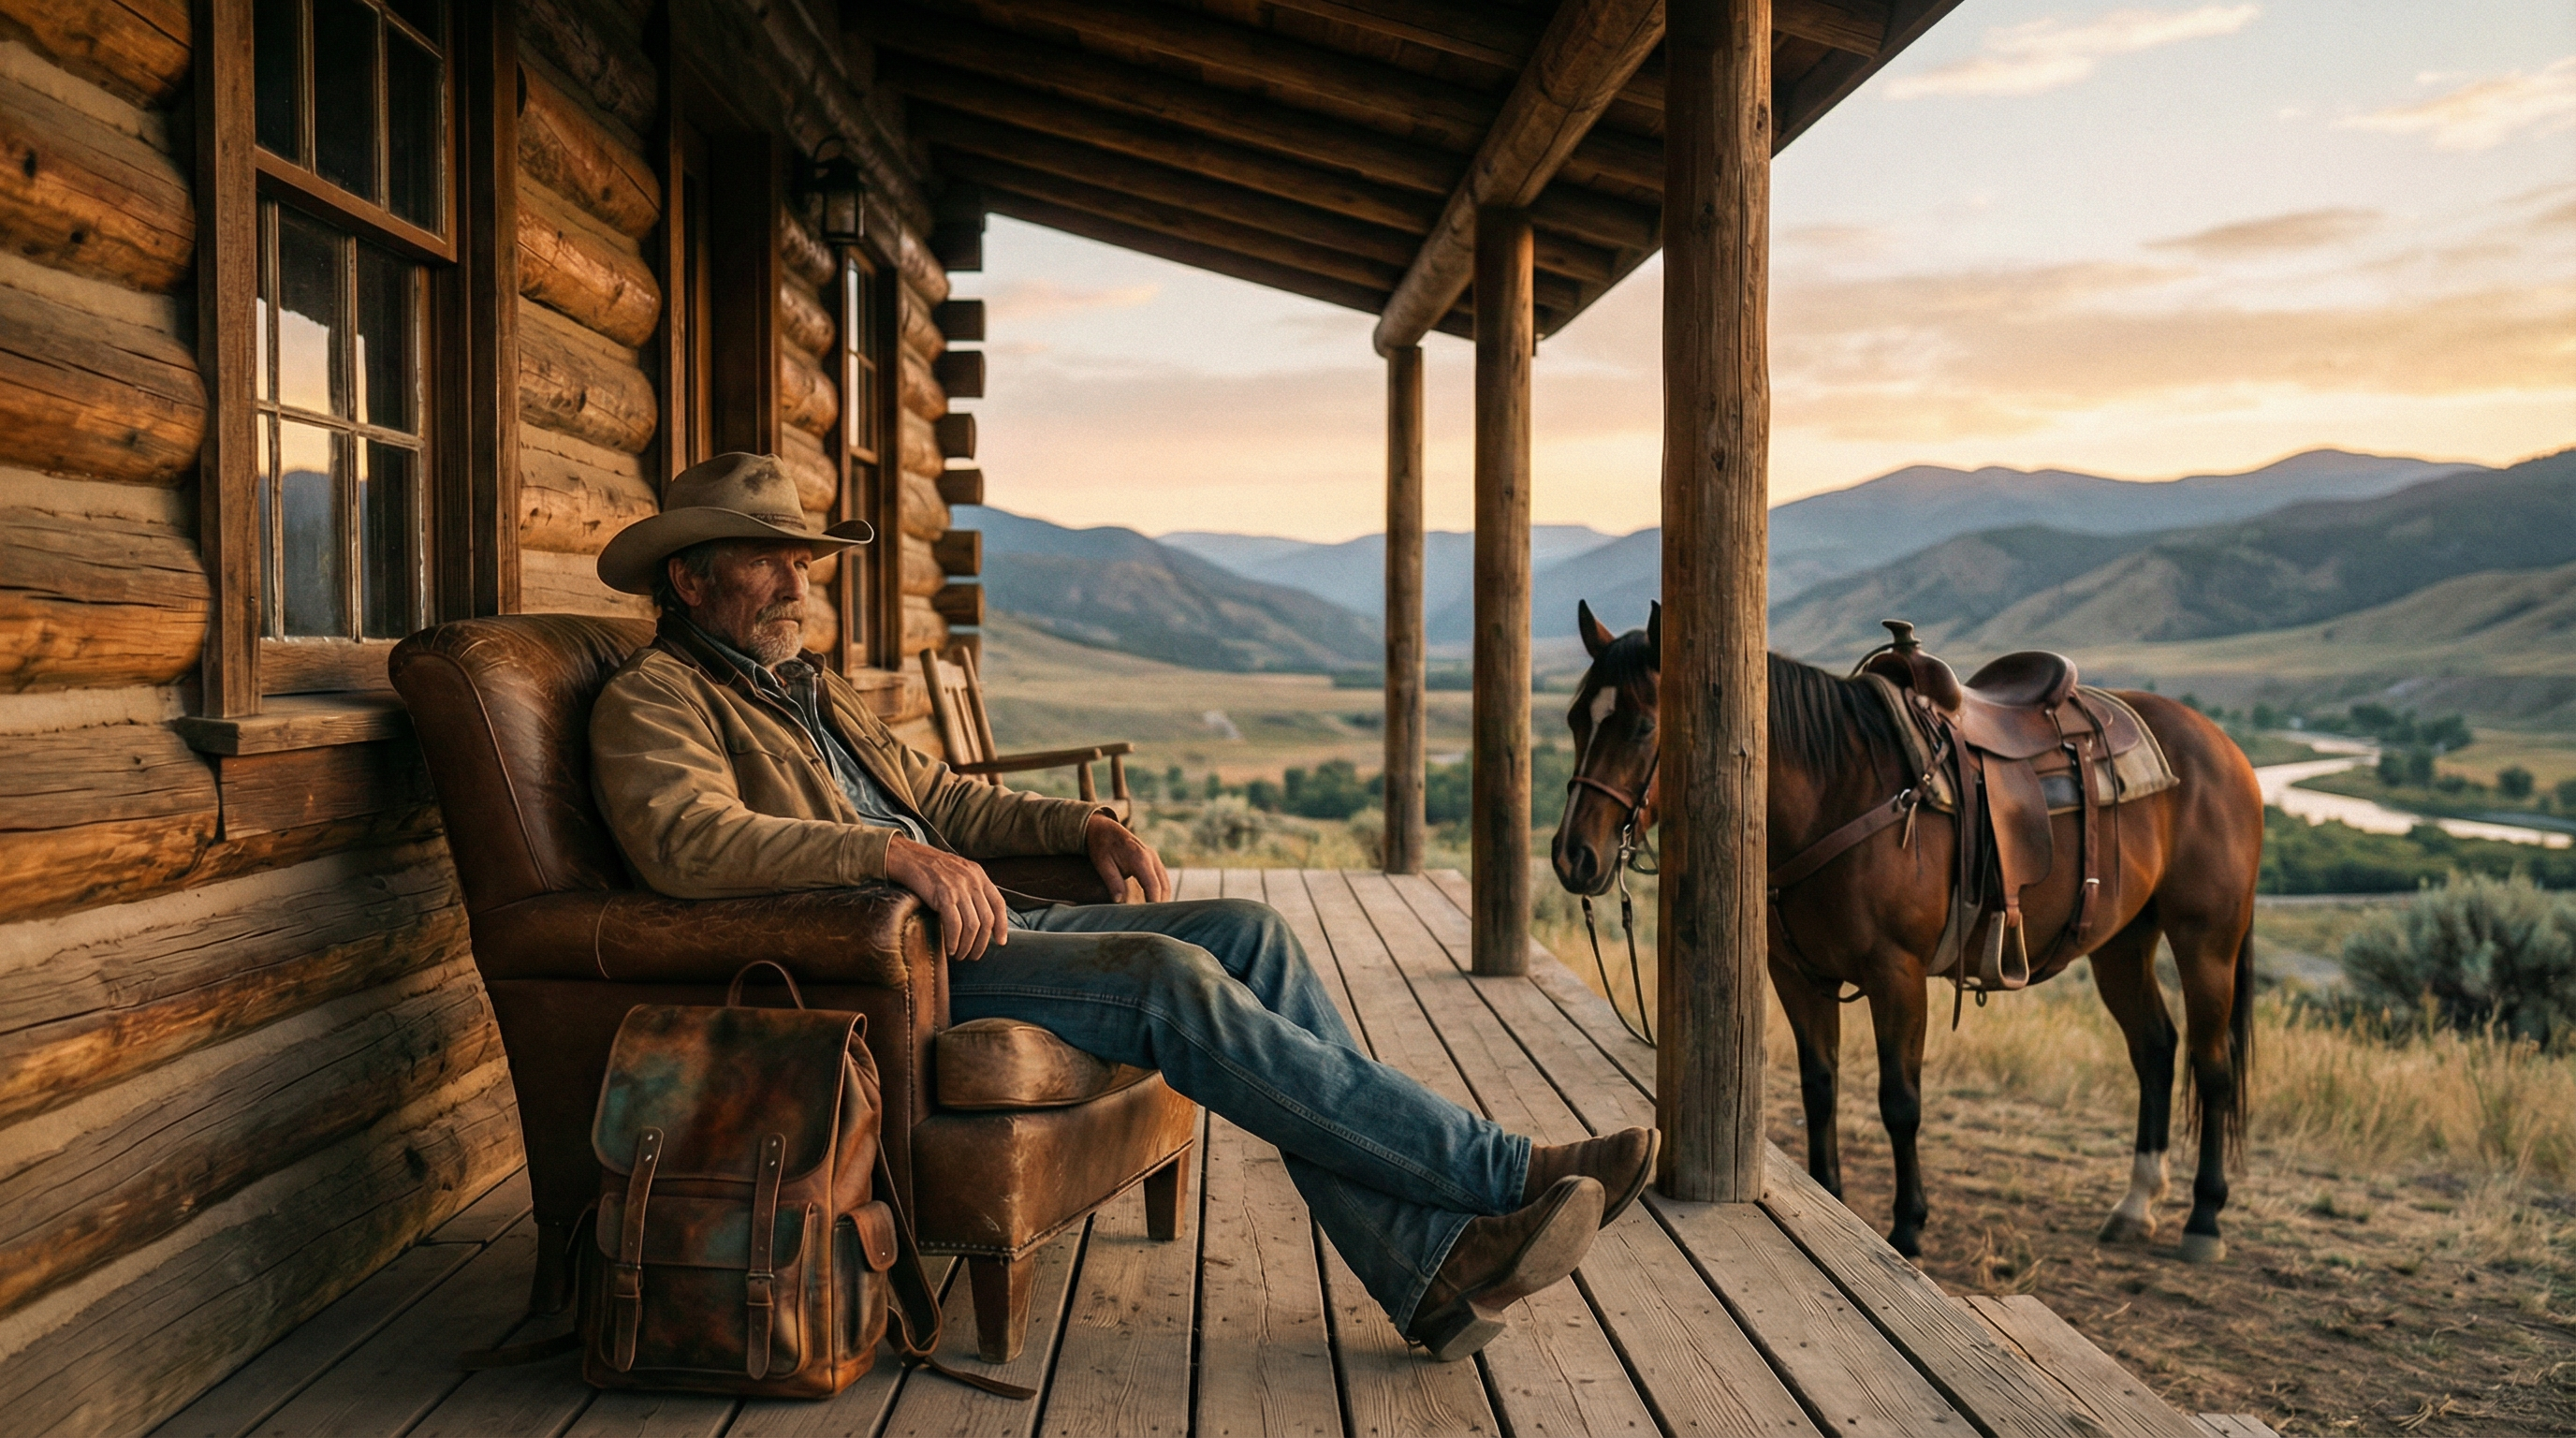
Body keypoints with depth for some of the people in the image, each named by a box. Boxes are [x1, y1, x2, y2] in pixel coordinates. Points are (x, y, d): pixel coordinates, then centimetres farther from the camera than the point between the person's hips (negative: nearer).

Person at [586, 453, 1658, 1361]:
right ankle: (1508, 1175, -21)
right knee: (1168, 980, -27)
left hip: (965, 921, 9)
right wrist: (892, 852, -32)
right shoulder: (653, 699, 0)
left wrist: (1084, 825, 12)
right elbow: (686, 841, -21)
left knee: (1248, 935, -11)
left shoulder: (813, 690, 28)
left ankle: (1434, 1268, -17)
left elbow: (936, 797, 29)